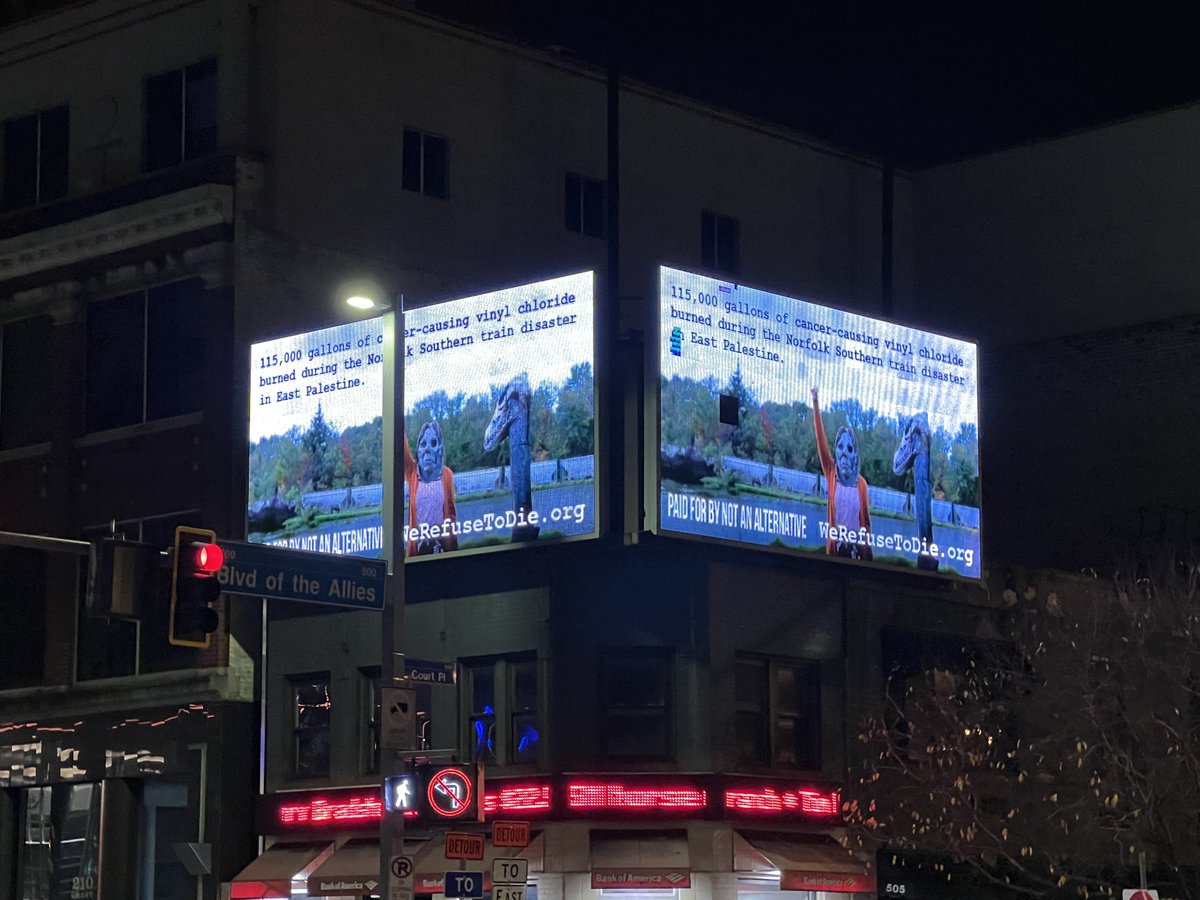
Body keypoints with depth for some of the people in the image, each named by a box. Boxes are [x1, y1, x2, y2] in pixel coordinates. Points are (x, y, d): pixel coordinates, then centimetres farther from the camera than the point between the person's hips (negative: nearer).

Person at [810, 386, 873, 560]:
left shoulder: (861, 483, 1)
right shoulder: (832, 473, 3)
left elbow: (866, 521, 4)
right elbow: (821, 439, -4)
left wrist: (867, 553, 2)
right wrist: (815, 403, -12)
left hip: (855, 549, 0)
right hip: (835, 548, 0)